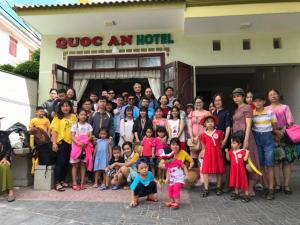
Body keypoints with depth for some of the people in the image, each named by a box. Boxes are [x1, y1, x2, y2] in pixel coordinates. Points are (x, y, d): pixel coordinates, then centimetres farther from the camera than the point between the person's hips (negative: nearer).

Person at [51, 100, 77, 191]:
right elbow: (54, 130, -7)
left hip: (71, 142, 5)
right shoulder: (57, 117, -2)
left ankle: (63, 180, 26)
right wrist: (54, 143, -14)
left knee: (67, 162, 12)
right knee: (60, 162, -2)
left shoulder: (73, 117, 9)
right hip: (61, 142, -4)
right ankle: (57, 183, 5)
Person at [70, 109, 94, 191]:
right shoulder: (75, 125, 2)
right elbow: (72, 137, -6)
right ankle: (74, 184, 5)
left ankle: (82, 183, 12)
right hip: (76, 146, -1)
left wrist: (85, 143, -17)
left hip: (86, 147, 2)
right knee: (75, 165, 0)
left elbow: (90, 136, 1)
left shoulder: (88, 126, 7)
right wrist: (79, 143, -22)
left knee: (83, 165, 6)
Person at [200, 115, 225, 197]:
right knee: (206, 171, -4)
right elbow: (203, 147, 9)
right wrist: (204, 152, 0)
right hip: (208, 154, 0)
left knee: (219, 171, 7)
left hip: (218, 153, 1)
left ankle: (218, 188, 23)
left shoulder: (219, 132, 3)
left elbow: (221, 143, 10)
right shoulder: (203, 134, 3)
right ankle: (206, 189, 4)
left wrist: (217, 149, 0)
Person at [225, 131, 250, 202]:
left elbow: (245, 159, -16)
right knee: (236, 181, 18)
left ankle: (246, 195, 14)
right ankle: (236, 193, 32)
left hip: (241, 169, -5)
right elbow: (228, 159, 7)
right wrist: (227, 152, -5)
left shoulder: (243, 151, -12)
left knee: (243, 181, 3)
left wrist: (247, 153, -26)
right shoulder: (231, 151, 2)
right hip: (234, 169, 5)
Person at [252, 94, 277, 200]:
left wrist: (267, 131, 11)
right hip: (256, 138, 2)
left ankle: (271, 189, 2)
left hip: (268, 138, -2)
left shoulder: (270, 112, -3)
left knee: (269, 164, -3)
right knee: (261, 164, 7)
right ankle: (266, 185, 18)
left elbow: (274, 125, 5)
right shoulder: (251, 113, 0)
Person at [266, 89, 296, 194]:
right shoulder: (266, 109, 11)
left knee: (287, 161, -3)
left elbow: (290, 122, 0)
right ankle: (277, 185, 3)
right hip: (272, 136, 0)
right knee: (275, 161, -2)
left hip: (285, 136, 0)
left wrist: (282, 132, -14)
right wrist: (276, 132, -13)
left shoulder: (285, 107, 10)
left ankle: (287, 185, 1)